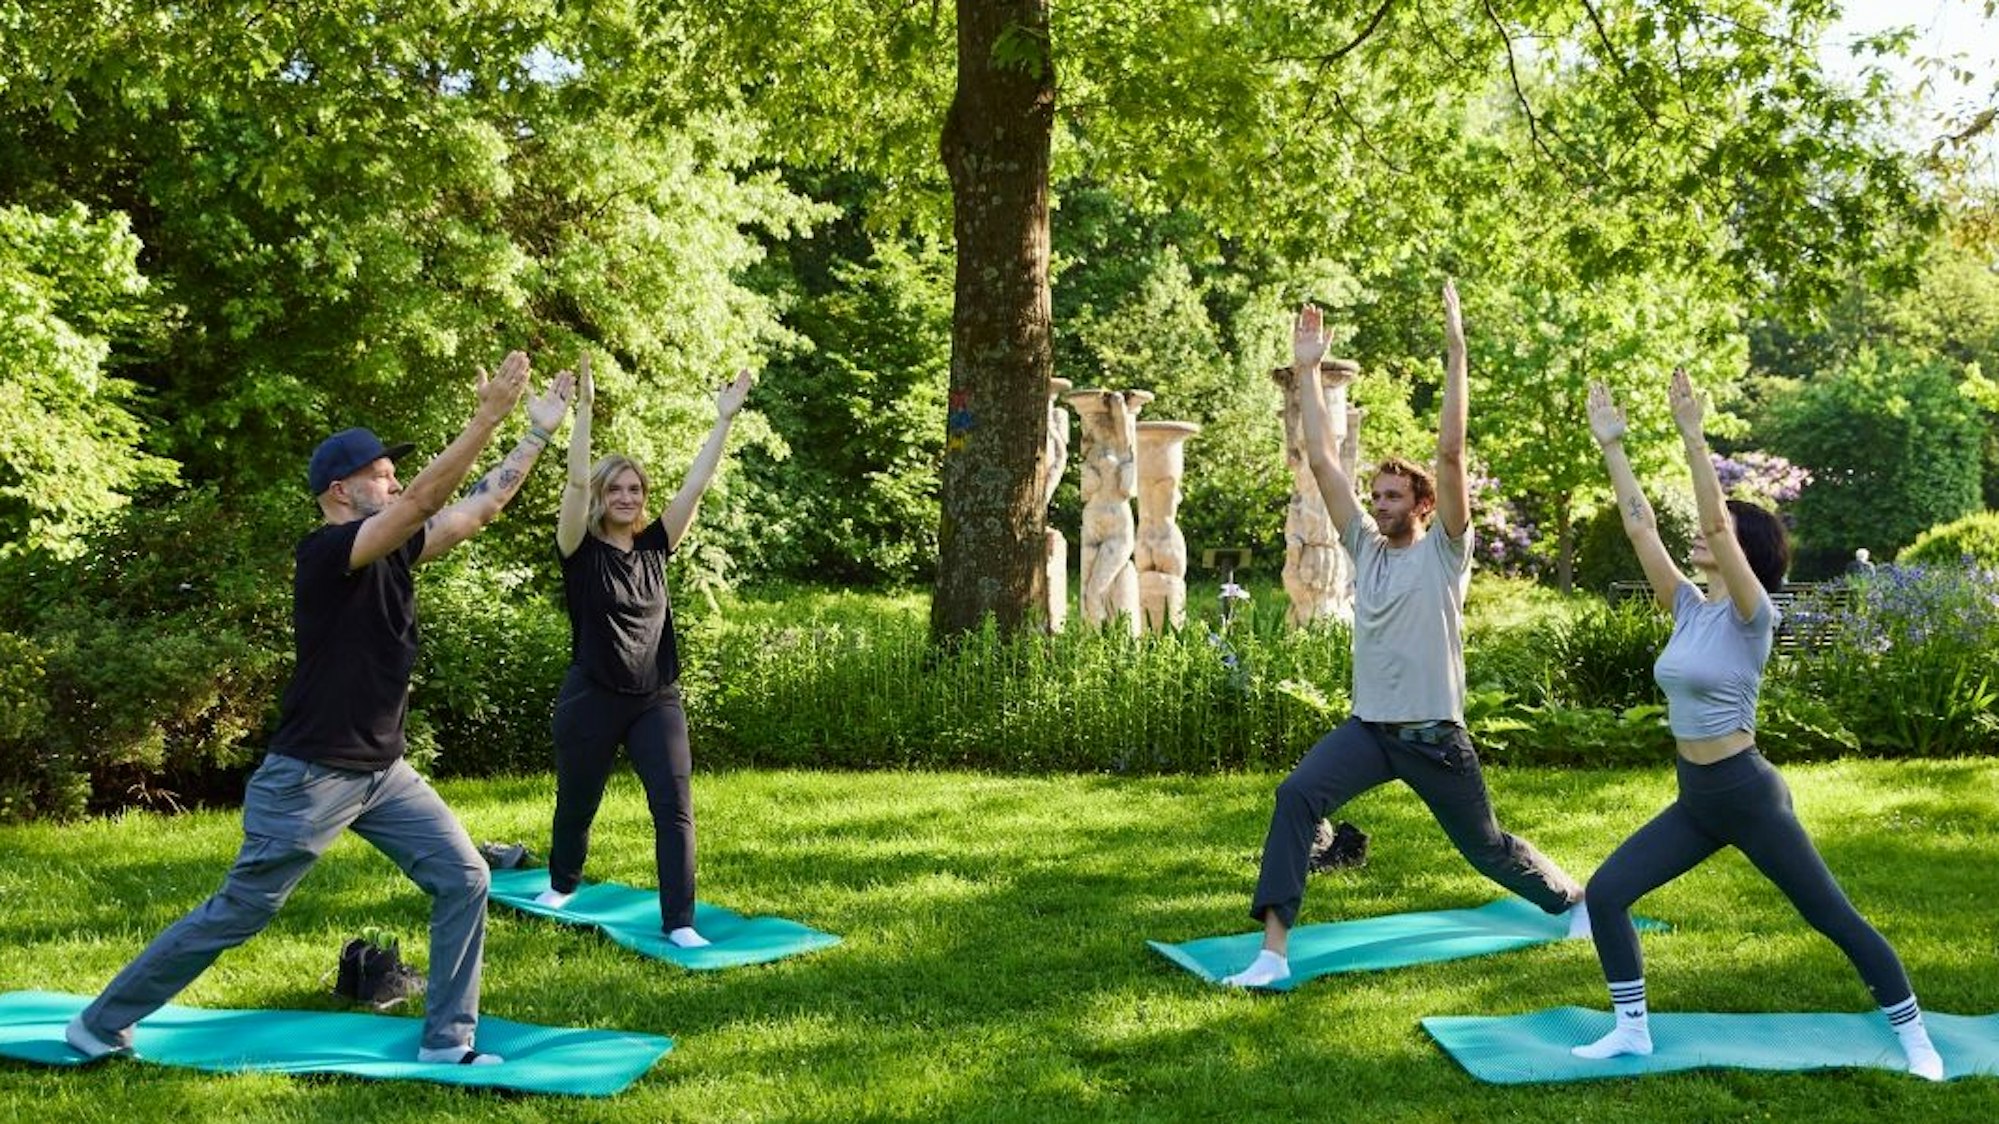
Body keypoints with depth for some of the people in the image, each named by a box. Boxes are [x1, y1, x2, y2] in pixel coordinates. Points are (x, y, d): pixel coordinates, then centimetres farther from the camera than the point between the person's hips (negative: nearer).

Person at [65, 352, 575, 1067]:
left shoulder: (397, 551, 5)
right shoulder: (322, 553, -19)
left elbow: (479, 508, 7)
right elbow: (425, 500, -31)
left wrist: (538, 432, 1)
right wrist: (487, 419, -34)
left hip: (383, 771, 8)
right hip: (310, 775, -8)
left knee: (463, 880, -1)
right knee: (237, 914, 3)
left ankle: (446, 1041, 8)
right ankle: (100, 1023, 19)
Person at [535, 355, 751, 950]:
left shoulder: (654, 545, 5)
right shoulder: (581, 550, -5)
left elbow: (695, 485, -1)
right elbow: (576, 481, -20)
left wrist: (723, 421, -7)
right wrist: (584, 409, -29)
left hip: (657, 698, 3)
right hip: (592, 698, -2)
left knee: (675, 805, -9)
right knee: (577, 802, 16)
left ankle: (679, 921, -8)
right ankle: (563, 883, 45)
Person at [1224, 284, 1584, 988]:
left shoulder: (1444, 551, -4)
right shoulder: (1364, 546, 7)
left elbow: (1451, 450, -15)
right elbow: (1322, 460, 4)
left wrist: (1455, 350, -20)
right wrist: (1307, 370, 0)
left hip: (1434, 733, -3)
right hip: (1369, 727, 3)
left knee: (1486, 847, 14)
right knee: (1297, 796, -24)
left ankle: (1571, 896, 46)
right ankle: (1274, 950, -26)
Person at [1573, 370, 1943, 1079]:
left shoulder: (1749, 617, -14)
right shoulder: (1690, 608, 5)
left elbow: (1716, 523, -27)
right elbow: (1639, 525, 3)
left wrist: (1692, 435, -31)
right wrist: (1611, 446, 2)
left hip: (1747, 794, -7)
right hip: (1694, 799, 7)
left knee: (1834, 918, 2)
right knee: (1605, 893, -1)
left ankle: (1915, 1036, 17)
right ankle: (1632, 1030, 9)